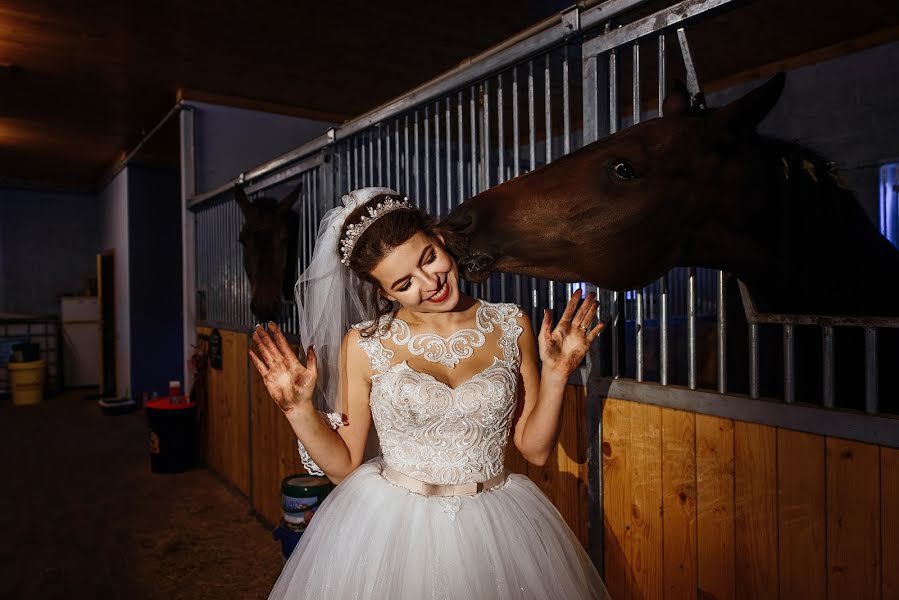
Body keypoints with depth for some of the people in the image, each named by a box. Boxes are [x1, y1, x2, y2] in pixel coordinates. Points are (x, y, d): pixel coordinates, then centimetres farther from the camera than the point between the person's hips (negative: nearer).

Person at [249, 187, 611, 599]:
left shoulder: (510, 326, -5)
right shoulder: (363, 345, -8)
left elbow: (535, 449, -1)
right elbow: (343, 466, -3)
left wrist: (555, 374, -13)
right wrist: (299, 408, -16)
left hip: (495, 529, 1)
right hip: (390, 527, -1)